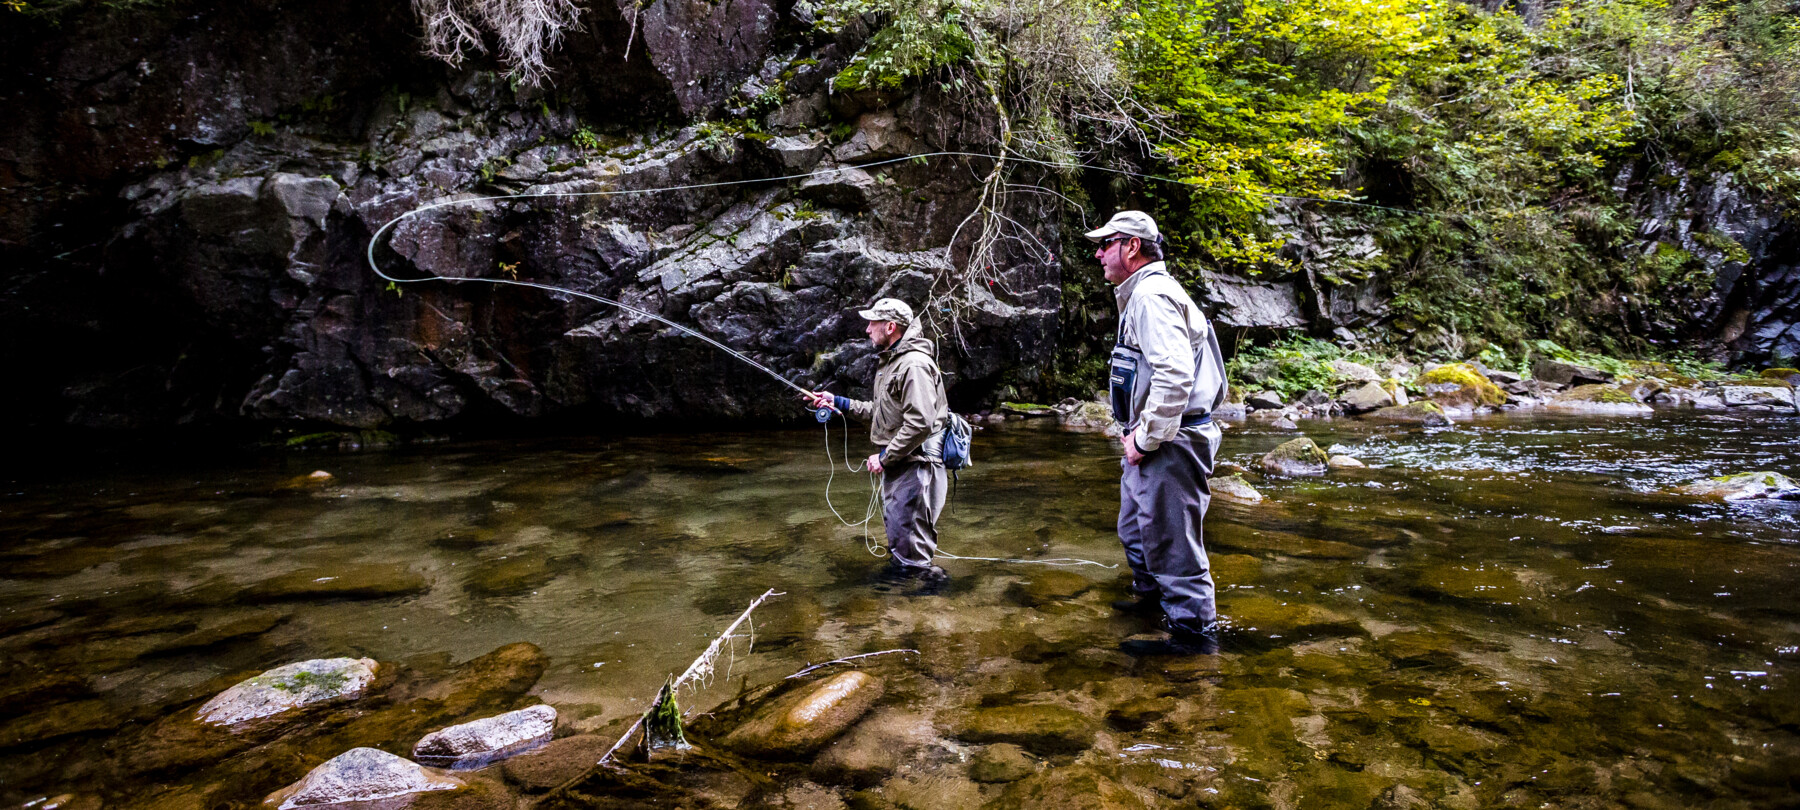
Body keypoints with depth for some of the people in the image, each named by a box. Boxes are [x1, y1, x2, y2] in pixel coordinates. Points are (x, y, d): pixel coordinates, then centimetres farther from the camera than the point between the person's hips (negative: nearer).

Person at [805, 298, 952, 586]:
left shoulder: (915, 364, -19)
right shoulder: (891, 361, 17)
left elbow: (920, 423, -27)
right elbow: (880, 411, 24)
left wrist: (884, 457, -20)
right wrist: (837, 402, 18)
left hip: (915, 465, -11)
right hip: (896, 465, 11)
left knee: (912, 549, -6)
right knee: (897, 543, 23)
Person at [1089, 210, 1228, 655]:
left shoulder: (1152, 295, -18)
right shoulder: (1141, 293, 17)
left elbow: (1175, 375, -30)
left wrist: (1145, 439, -22)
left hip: (1170, 444, -11)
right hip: (1153, 439, 11)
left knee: (1170, 536, -1)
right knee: (1135, 526, 25)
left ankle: (1194, 630, 13)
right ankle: (1152, 595, 44)